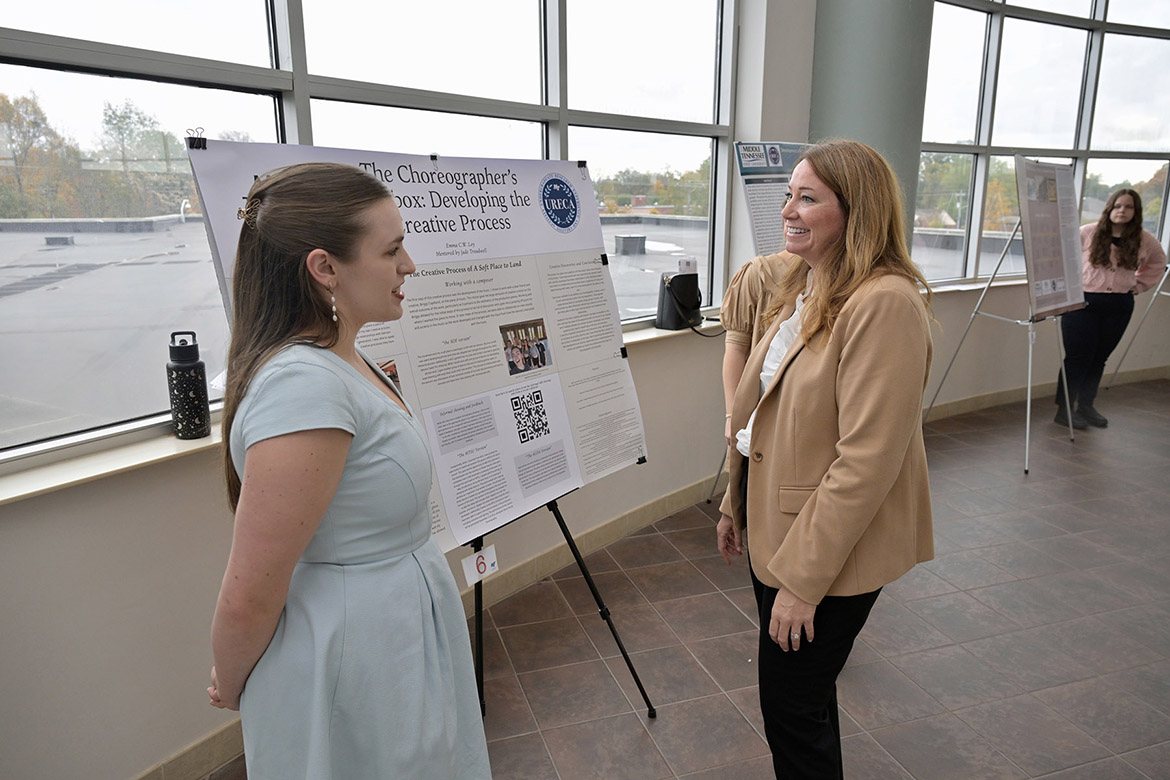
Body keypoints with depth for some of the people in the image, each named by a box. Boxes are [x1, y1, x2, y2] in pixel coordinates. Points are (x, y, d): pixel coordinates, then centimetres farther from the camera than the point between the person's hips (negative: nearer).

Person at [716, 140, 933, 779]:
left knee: (792, 708, 8)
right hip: (775, 524, 8)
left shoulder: (886, 303, -22)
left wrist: (802, 578, -21)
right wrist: (736, 503, 16)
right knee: (800, 696, 24)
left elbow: (866, 460, -25)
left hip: (830, 552, -8)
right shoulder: (805, 289, 7)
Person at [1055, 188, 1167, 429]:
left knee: (1099, 358, 10)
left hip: (1119, 307, 4)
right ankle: (1064, 409, 2)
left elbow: (1158, 262, 23)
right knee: (1078, 356, -5)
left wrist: (1140, 284, 12)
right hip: (1082, 302, -4)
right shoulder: (1087, 233, -7)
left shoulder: (1144, 241, 4)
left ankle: (1086, 406, 21)